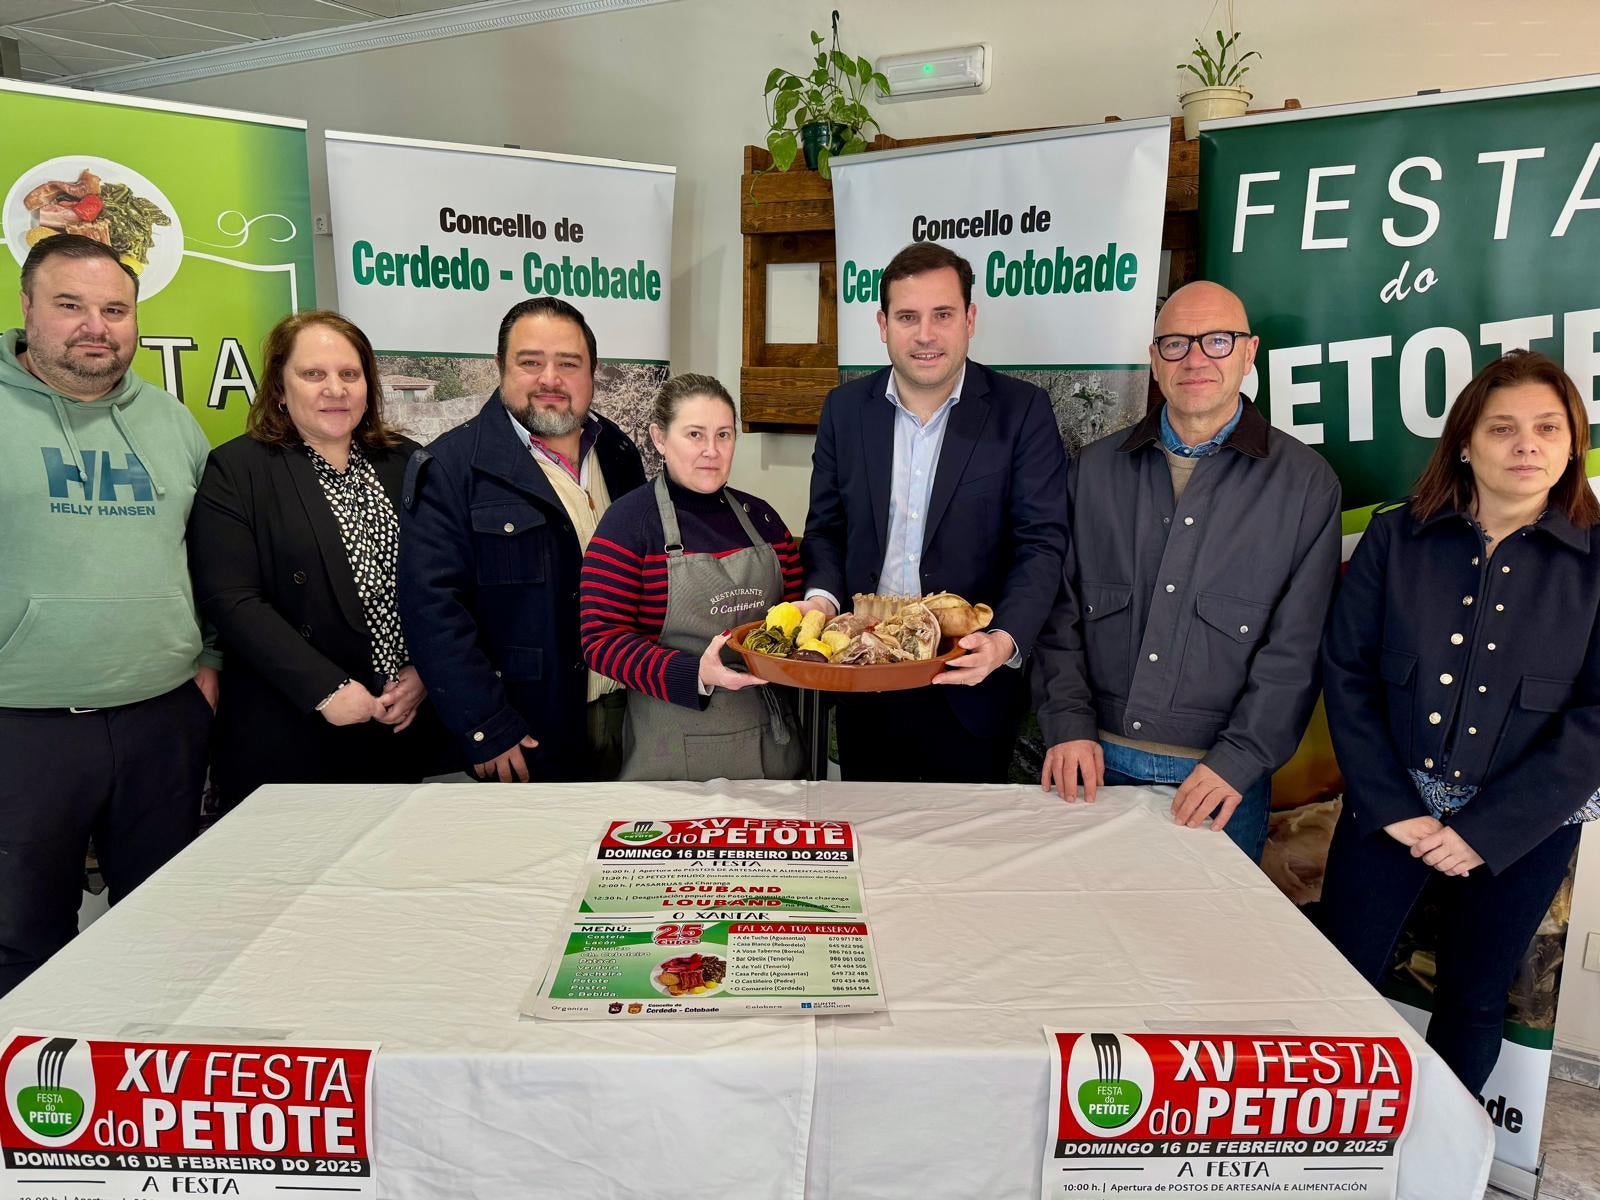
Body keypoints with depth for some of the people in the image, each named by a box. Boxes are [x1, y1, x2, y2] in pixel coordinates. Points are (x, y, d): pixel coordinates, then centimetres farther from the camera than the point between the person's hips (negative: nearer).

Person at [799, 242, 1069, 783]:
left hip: (971, 682, -2)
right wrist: (823, 596, -13)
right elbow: (825, 528, 7)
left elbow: (1042, 542, -10)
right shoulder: (844, 408, 3)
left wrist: (1007, 638, -26)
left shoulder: (1022, 409, -7)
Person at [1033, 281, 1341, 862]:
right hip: (1098, 762, 2)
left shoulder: (1306, 481, -2)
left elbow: (1296, 645, -6)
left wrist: (1237, 761, -14)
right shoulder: (1097, 467, 6)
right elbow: (1061, 609, 5)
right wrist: (1069, 724, -5)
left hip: (1222, 778, -2)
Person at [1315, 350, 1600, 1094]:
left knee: (1473, 1002, 15)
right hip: (1390, 804, 0)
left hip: (1524, 828, 0)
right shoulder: (1395, 537, -3)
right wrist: (1391, 805, -11)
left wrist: (1485, 830, -14)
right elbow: (1345, 672, -4)